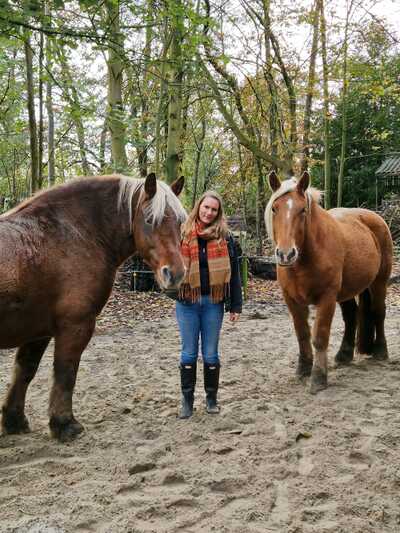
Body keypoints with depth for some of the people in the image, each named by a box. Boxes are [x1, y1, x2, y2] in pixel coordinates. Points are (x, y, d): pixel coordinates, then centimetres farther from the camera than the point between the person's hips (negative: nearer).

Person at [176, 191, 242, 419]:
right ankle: (187, 400, 20)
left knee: (210, 354, 9)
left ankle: (212, 398, 25)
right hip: (187, 302, 0)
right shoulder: (183, 234, 0)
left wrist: (236, 305, -1)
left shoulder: (225, 237, 0)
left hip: (213, 302, 0)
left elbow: (233, 272, 1)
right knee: (189, 353, 9)